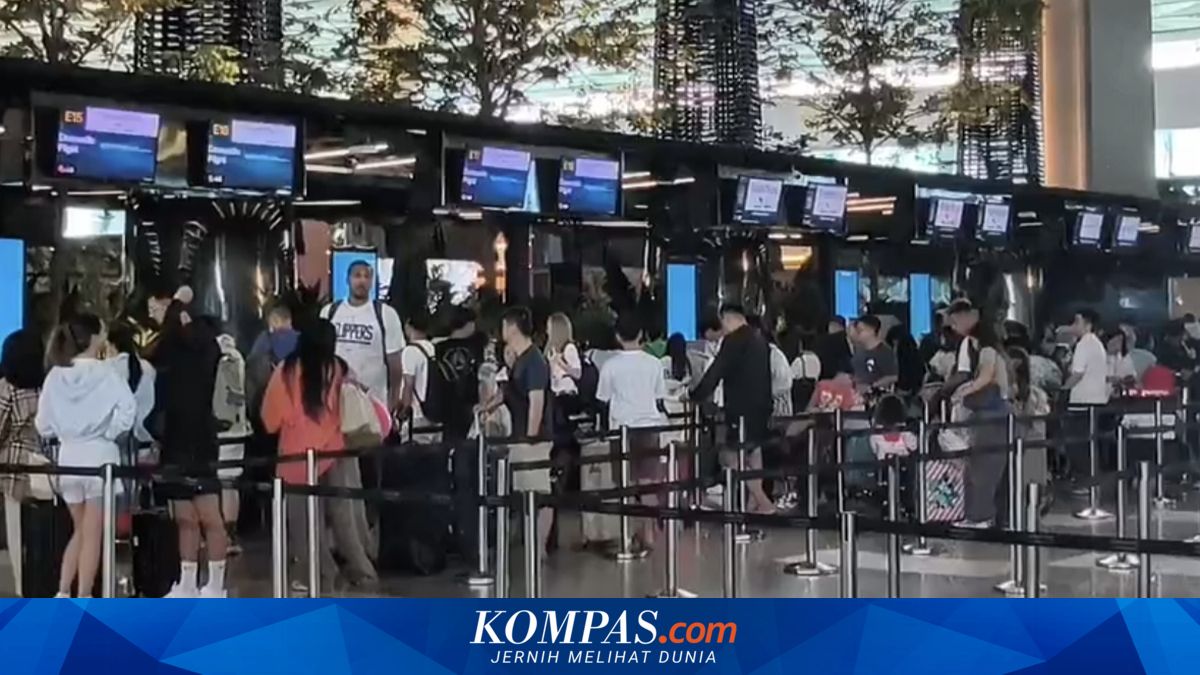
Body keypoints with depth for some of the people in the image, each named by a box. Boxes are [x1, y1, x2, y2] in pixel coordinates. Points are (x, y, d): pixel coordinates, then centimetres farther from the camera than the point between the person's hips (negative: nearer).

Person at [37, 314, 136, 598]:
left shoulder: (55, 375, 1)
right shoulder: (105, 373, -10)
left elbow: (43, 424, 2)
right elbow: (128, 410, -20)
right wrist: (110, 433, -3)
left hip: (68, 456, 4)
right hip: (99, 455, -4)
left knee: (80, 531, 20)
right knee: (92, 534, 3)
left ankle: (63, 594, 15)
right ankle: (83, 600, 4)